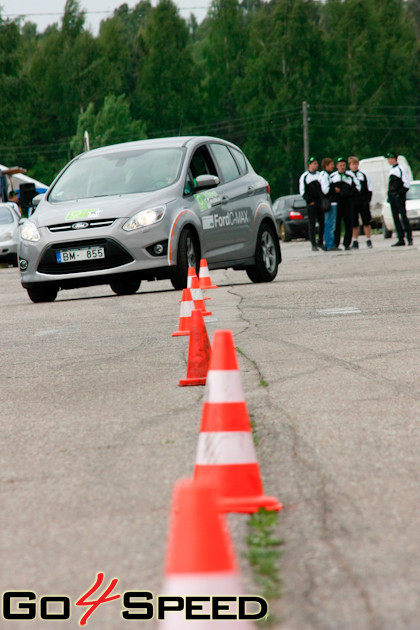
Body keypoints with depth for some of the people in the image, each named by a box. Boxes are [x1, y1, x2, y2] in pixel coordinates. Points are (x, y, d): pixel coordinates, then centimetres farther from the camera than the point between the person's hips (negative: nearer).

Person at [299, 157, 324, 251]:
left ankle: (320, 242, 13)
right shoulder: (304, 176, 1)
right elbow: (302, 191, -2)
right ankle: (314, 244, -6)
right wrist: (309, 201, -9)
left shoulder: (320, 175, 14)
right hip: (311, 203, -4)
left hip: (321, 201, 4)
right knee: (312, 224, -6)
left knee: (322, 222, 2)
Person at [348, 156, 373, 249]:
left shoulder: (363, 175, 7)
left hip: (363, 201, 1)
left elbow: (369, 189, 9)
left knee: (366, 222, 2)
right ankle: (355, 241, 8)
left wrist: (368, 201, 1)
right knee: (354, 223, 2)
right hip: (351, 201, 0)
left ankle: (368, 240, 9)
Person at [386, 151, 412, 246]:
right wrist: (389, 196, 13)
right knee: (395, 219, 4)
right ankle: (400, 239, 6)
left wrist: (400, 193, -14)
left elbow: (406, 184, -9)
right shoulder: (391, 170, 16)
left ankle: (409, 238, -7)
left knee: (403, 217, -9)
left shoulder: (400, 169, -6)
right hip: (392, 197, 8)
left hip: (399, 197, -8)